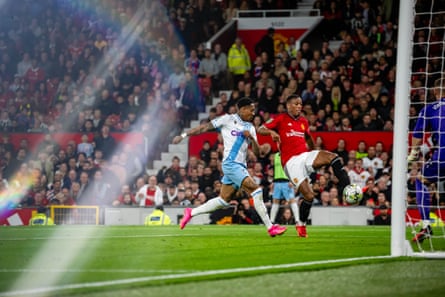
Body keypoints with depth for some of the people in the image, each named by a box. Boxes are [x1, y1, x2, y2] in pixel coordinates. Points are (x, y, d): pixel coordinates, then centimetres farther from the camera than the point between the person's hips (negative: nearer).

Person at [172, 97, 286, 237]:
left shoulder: (250, 128, 16)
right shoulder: (228, 119, -2)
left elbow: (257, 152, 12)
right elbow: (205, 127, 1)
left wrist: (252, 138, -7)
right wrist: (183, 135, -1)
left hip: (241, 167, 8)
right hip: (230, 164, -8)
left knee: (223, 200, 10)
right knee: (256, 190, -18)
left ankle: (191, 212, 25)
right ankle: (270, 228, -18)